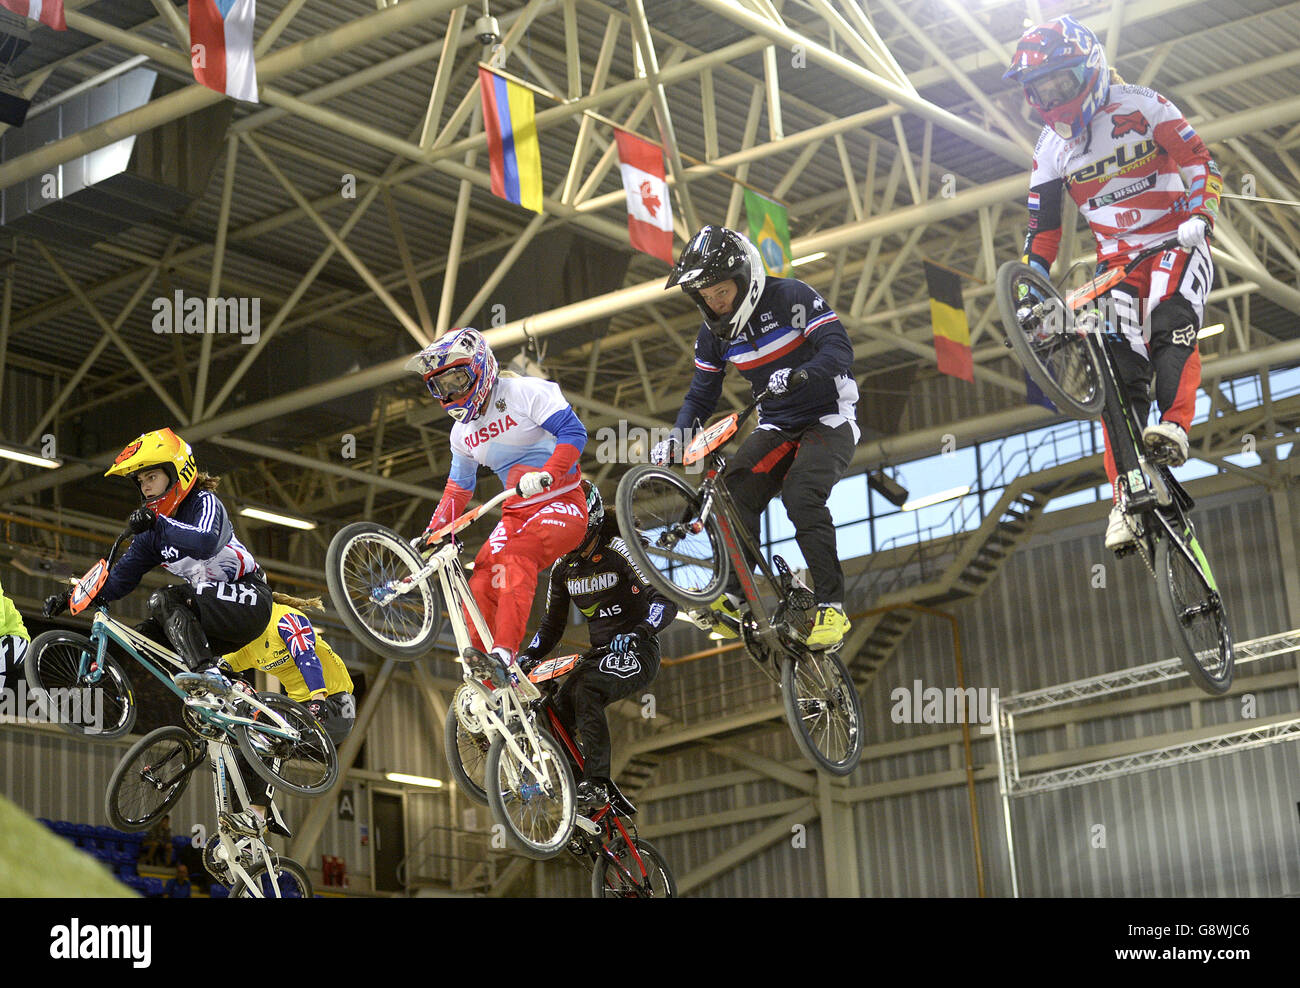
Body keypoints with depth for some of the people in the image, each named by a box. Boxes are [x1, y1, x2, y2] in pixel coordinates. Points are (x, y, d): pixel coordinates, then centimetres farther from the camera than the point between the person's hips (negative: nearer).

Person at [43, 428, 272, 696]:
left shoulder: (204, 502, -10)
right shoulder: (152, 533, 12)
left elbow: (206, 544, -32)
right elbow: (121, 577, 10)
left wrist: (159, 523, -32)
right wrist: (74, 595, -2)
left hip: (250, 599, -9)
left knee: (164, 600, -26)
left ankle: (208, 674, -42)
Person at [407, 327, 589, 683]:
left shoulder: (526, 392, -7)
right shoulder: (461, 432, 15)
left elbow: (573, 431, -17)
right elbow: (458, 488, 25)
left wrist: (546, 473, -31)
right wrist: (431, 532, 12)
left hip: (561, 505, -7)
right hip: (516, 515, 7)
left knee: (516, 554, -33)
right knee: (481, 583, -17)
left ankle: (504, 653, -41)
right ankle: (478, 660, -16)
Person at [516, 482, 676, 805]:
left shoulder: (618, 551, -13)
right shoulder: (563, 567, 8)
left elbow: (665, 602, -22)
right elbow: (552, 625, 16)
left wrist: (636, 634, -39)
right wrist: (526, 657, -2)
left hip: (636, 653, -7)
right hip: (600, 654, 7)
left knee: (586, 690, -33)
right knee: (557, 708, -14)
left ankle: (596, 784, -31)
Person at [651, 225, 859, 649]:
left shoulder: (790, 296, -15)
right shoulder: (713, 333, 2)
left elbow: (839, 348, -23)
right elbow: (702, 395, 8)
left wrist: (798, 374, -42)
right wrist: (676, 436, -11)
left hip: (828, 419, -5)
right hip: (776, 427, 5)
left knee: (800, 495, -30)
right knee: (734, 492, -21)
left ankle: (832, 608, -25)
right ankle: (732, 599, -20)